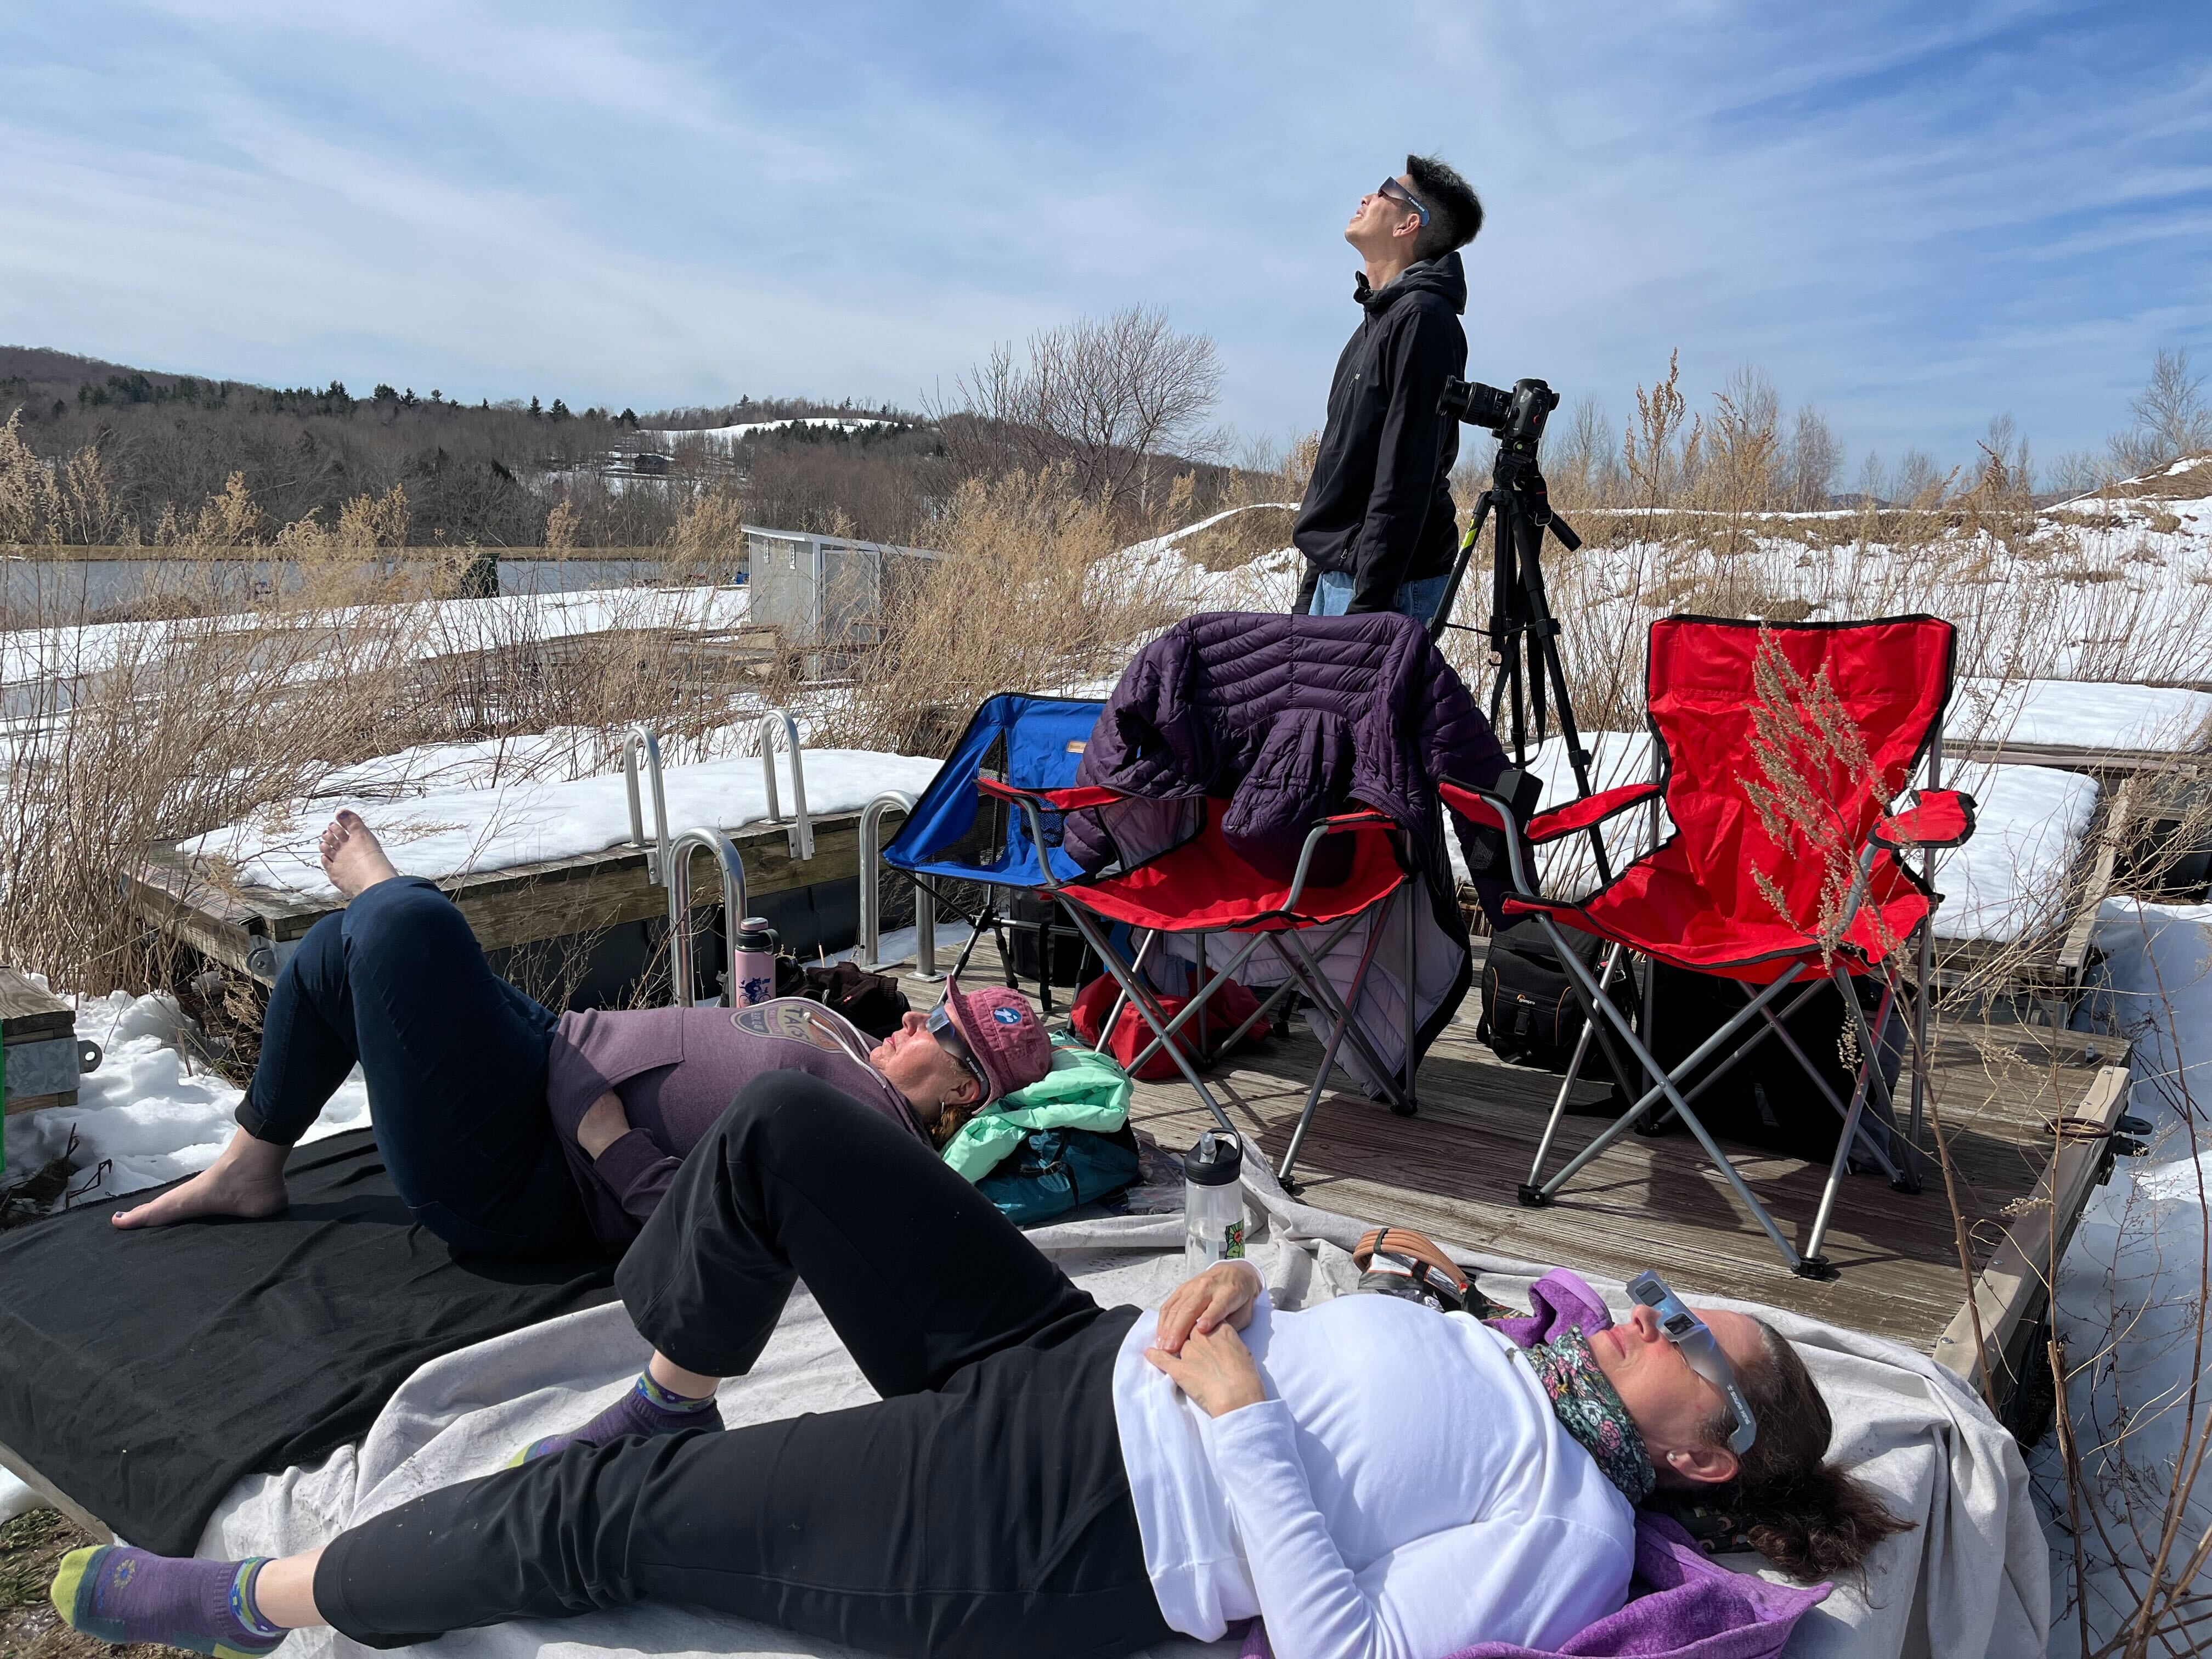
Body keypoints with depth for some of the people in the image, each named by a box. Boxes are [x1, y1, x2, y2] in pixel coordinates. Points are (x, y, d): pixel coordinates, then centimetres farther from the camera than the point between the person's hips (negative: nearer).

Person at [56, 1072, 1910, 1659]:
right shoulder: (1511, 1364, 15)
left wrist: (1241, 1411, -22)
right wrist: (1235, 1294, -3)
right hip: (1076, 1356, 8)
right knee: (783, 1126, -3)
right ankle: (665, 1415, 19)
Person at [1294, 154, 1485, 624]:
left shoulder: (1423, 317, -12)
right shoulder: (1380, 317, 19)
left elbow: (1406, 475, -20)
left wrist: (1369, 600, -24)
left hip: (1386, 583, -9)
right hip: (1335, 576, 9)